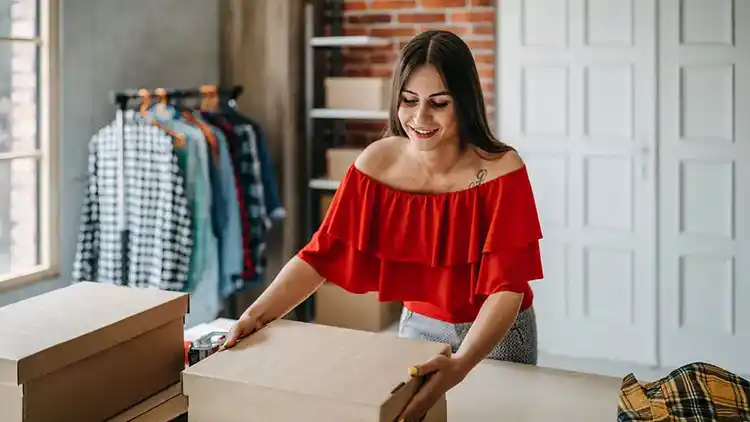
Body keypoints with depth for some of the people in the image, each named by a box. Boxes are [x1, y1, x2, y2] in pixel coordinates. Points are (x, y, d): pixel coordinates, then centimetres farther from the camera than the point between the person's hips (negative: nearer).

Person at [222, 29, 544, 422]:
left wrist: (458, 365, -46)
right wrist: (256, 315, -30)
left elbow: (507, 287, -31)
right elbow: (321, 254, -16)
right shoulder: (376, 163, -16)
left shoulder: (501, 170, -25)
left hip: (498, 335, -2)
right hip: (419, 326, 3)